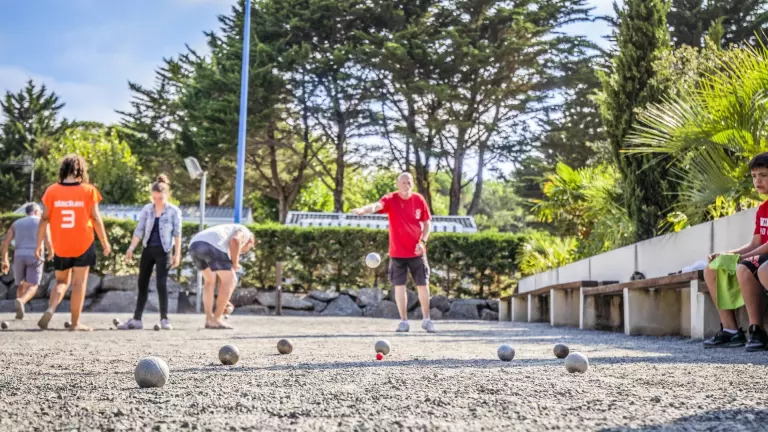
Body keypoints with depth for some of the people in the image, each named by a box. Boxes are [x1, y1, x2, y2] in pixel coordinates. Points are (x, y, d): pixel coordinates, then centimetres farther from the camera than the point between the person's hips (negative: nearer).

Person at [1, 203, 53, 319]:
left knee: (23, 284, 23)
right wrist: (51, 253, 16)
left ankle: (19, 312, 14)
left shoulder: (16, 223, 19)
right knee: (32, 287, -8)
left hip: (19, 256, 4)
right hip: (35, 257, -4)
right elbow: (48, 241, -4)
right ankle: (21, 301, -38)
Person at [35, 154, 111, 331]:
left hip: (60, 246, 2)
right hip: (83, 244, -2)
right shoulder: (88, 190, -5)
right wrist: (105, 242, 5)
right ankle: (75, 323, 9)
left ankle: (50, 310, -6)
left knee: (61, 281, 18)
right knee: (79, 283, 6)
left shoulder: (52, 191, -2)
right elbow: (96, 219, -4)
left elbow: (44, 219, -1)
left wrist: (39, 244, 7)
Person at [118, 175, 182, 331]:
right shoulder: (147, 209, 4)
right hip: (148, 249, 4)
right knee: (142, 284, 5)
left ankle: (164, 319, 3)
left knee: (161, 284, -7)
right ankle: (136, 319, 9)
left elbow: (177, 234, -4)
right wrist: (131, 248, -4)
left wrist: (177, 254, -8)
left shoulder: (174, 211, -4)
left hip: (163, 251, -4)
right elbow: (139, 230, 4)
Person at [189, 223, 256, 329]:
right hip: (211, 245, -8)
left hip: (194, 245, 8)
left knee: (210, 280, 28)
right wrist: (235, 264, 6)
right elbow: (235, 240, -3)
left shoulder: (227, 248, 42)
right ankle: (216, 319, 6)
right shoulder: (245, 232, 23)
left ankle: (209, 319, 22)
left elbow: (222, 278, 43)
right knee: (230, 281, 7)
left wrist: (222, 301, 45)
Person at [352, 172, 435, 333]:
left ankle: (426, 320, 21)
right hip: (397, 252, -1)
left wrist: (423, 241, -6)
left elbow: (427, 222, 8)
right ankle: (404, 321, 13)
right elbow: (377, 206, -30)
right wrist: (363, 210, -52)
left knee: (423, 285, 6)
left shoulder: (419, 200, -1)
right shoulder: (390, 199, -9)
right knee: (399, 286, 2)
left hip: (417, 252, 2)